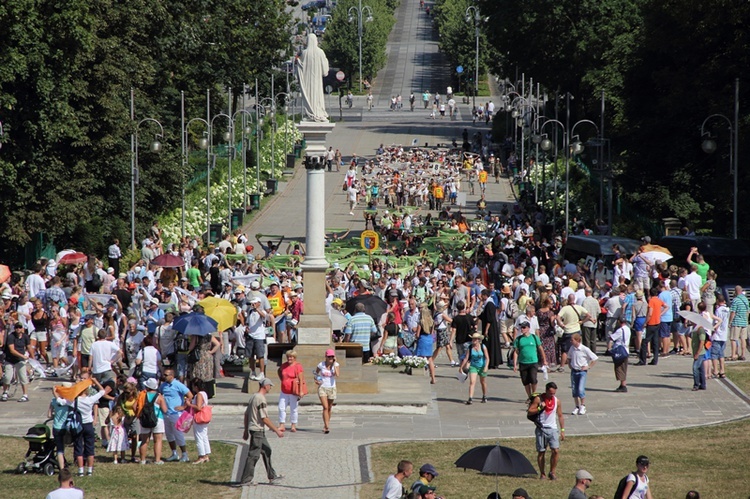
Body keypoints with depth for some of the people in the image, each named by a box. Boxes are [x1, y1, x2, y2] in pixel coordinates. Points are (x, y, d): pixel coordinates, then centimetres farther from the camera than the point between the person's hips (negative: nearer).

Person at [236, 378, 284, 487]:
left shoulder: (253, 397, 12)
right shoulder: (261, 399, -18)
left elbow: (246, 415, 17)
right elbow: (264, 419, -21)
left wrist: (246, 430, 23)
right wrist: (276, 430, -16)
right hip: (258, 430, -10)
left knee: (267, 451, 16)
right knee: (253, 455, -6)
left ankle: (272, 477, 22)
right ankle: (245, 480, -5)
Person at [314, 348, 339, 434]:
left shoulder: (336, 364, -4)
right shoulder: (321, 365, -5)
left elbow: (337, 375, -21)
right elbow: (316, 373, 13)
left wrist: (334, 364, -17)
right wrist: (316, 380, -6)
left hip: (331, 388, 2)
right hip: (322, 388, -2)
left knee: (329, 408, 12)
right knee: (325, 407, -15)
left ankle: (326, 426, 29)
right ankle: (326, 427, -21)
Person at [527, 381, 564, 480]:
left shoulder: (557, 401, 6)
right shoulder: (538, 399, -4)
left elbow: (560, 416, 13)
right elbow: (530, 412, -5)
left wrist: (562, 430, 9)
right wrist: (540, 408, -18)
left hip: (552, 429, 2)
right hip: (541, 429, -2)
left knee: (556, 450, -11)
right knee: (541, 452, 2)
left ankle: (552, 472, 1)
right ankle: (542, 474, 12)